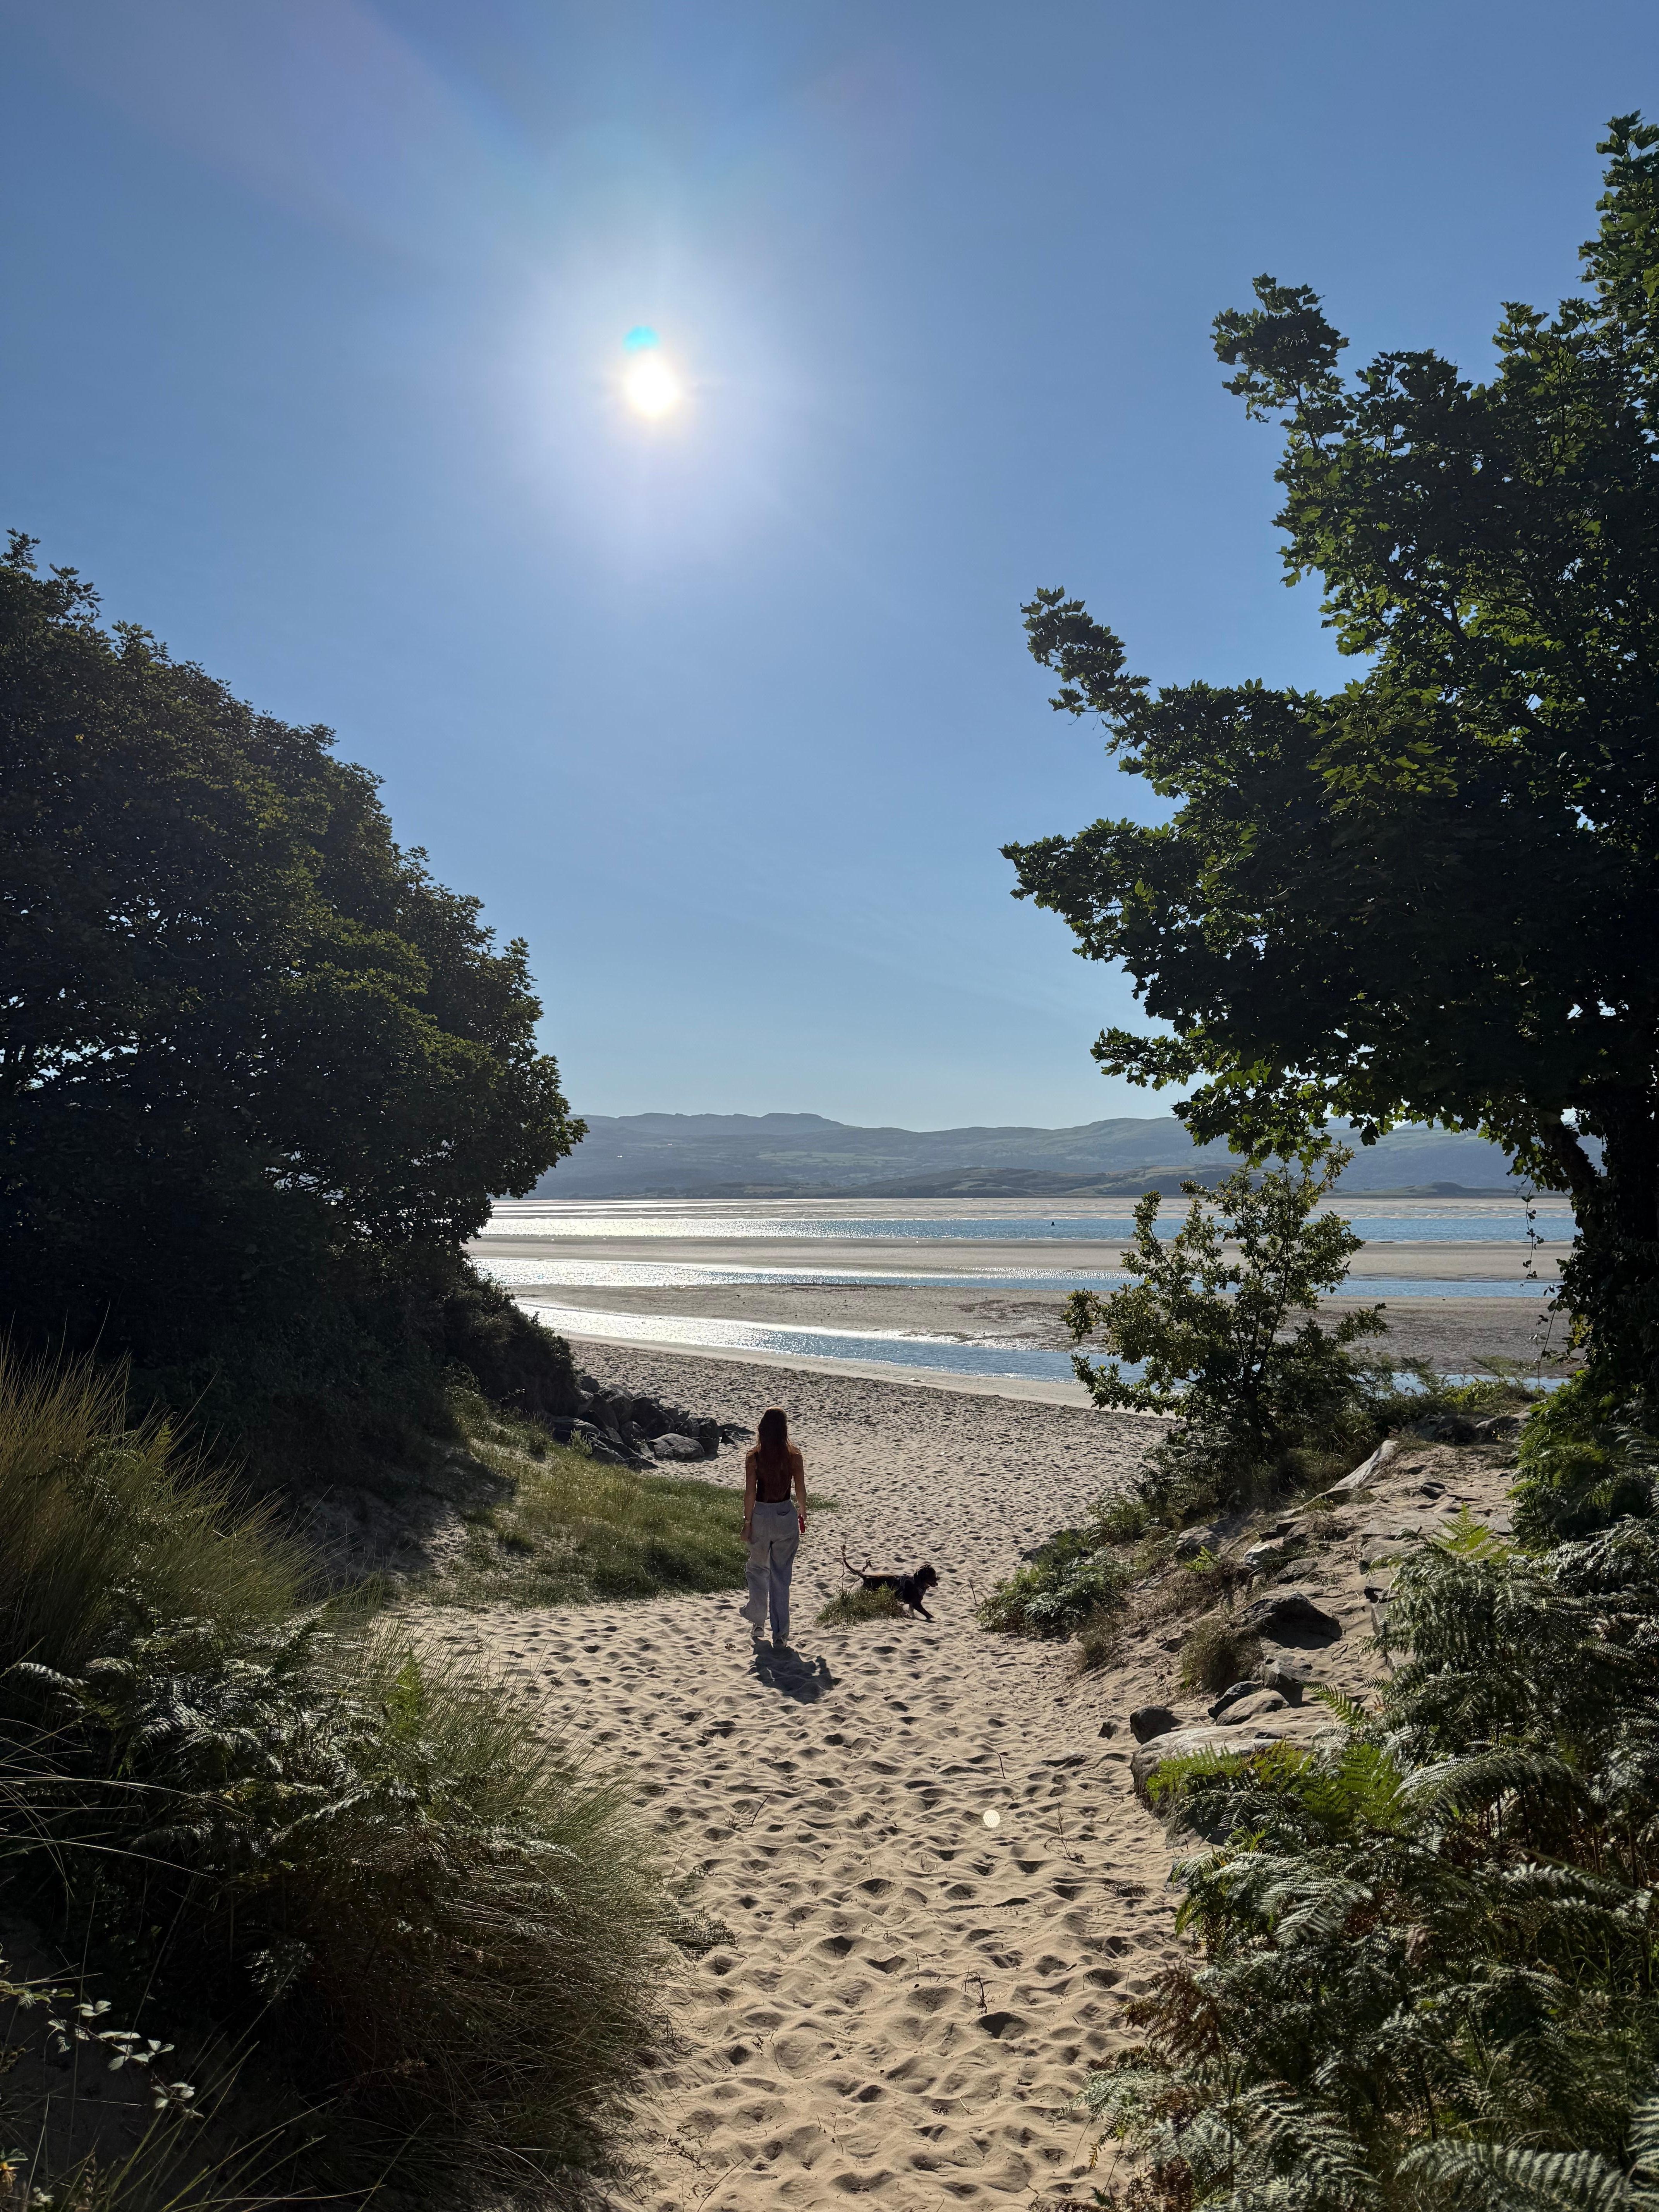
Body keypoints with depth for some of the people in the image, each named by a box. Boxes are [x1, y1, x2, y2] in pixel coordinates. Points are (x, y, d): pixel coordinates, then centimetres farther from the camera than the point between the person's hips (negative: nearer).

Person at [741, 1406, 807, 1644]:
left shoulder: (754, 1458, -12)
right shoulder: (794, 1457, -7)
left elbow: (750, 1493, -9)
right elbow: (801, 1490, 0)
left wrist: (747, 1523, -1)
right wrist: (802, 1515, 15)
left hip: (761, 1516, -1)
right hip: (786, 1516, 1)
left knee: (758, 1570, 21)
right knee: (782, 1575, 11)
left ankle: (757, 1622, 26)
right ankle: (780, 1632, 11)